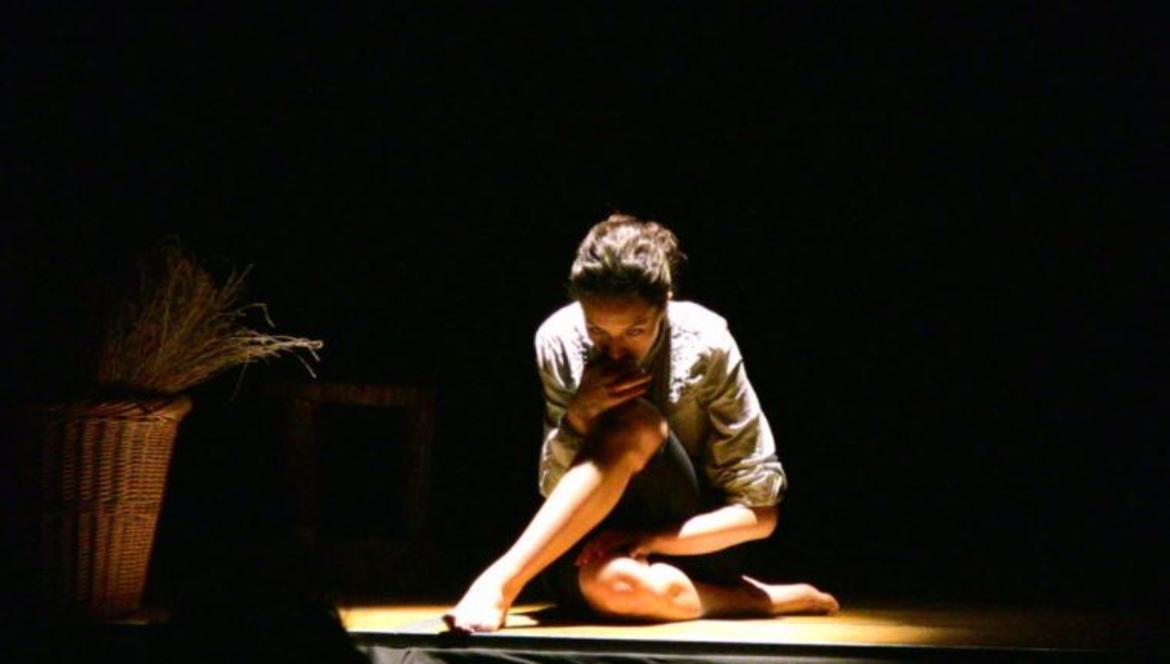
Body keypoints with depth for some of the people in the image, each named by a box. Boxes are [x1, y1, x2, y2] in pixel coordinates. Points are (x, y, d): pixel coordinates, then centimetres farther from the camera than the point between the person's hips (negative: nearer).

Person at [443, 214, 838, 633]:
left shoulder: (705, 348, -17)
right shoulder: (559, 341, -9)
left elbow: (760, 512, -12)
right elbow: (554, 490, -5)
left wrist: (652, 540, -24)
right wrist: (579, 414, -24)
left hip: (693, 545, -2)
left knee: (635, 425, -34)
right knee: (608, 583, -39)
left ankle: (500, 581, -33)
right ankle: (775, 600, -14)